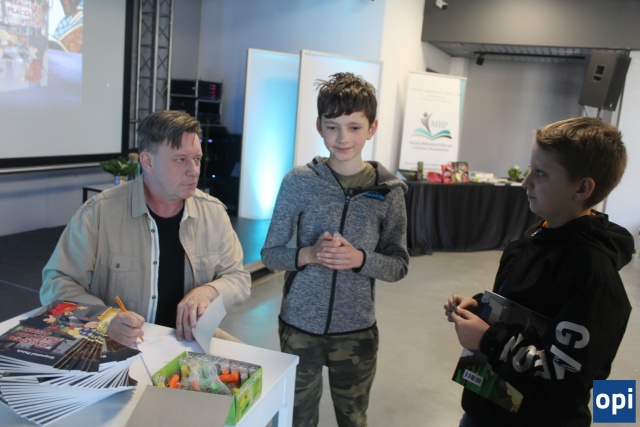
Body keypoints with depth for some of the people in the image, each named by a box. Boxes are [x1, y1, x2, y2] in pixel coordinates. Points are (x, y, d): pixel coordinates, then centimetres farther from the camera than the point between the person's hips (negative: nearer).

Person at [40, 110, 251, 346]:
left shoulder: (214, 212, 0)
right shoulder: (99, 212, -12)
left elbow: (238, 278, 7)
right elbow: (56, 283, -9)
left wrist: (209, 291, -16)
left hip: (192, 342, 3)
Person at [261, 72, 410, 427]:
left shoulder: (388, 190, -6)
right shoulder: (298, 182, -8)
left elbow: (399, 265, -2)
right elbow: (270, 254, -2)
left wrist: (360, 259, -20)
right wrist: (308, 254, -21)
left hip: (357, 330, 1)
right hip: (299, 325, 0)